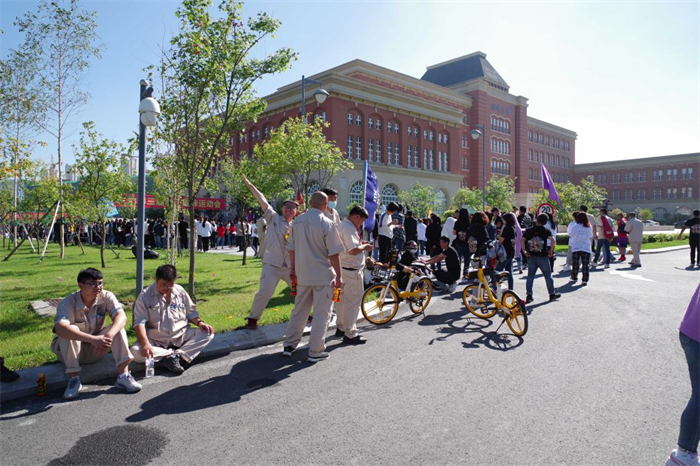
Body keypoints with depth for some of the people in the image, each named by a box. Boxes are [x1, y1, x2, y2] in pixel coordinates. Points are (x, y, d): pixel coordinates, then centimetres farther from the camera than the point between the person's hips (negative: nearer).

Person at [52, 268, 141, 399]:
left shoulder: (106, 296, -14)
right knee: (71, 330, -32)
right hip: (69, 350, -2)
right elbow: (60, 328, -43)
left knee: (117, 328, -23)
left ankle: (123, 375, -28)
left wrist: (109, 335, -49)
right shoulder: (68, 303, -24)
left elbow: (121, 316, -29)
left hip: (95, 350, 2)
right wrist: (93, 339, -54)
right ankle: (74, 379, -24)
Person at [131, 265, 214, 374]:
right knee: (135, 352, -31)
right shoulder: (145, 296, -6)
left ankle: (173, 357, -26)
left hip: (181, 336, 3)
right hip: (156, 341, -2)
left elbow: (190, 313, 13)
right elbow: (139, 322, -14)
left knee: (208, 333, -19)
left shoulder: (180, 291, 4)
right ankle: (177, 355, -22)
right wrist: (145, 343, -29)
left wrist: (199, 322, -9)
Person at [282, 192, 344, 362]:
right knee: (321, 314, 5)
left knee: (299, 311, 18)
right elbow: (333, 254, -13)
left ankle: (289, 345, 25)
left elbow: (291, 249, 10)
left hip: (303, 274, 6)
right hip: (323, 275, -5)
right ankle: (315, 351, 9)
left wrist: (293, 269, 20)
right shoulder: (326, 223, -14)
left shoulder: (297, 221, 3)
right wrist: (339, 276, -5)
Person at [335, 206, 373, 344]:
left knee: (342, 299, 18)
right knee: (353, 302, -3)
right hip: (352, 270, -10)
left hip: (343, 269, 11)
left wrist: (359, 243, 12)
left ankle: (341, 327, 31)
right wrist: (364, 247, -11)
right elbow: (353, 250, -28)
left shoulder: (342, 225, 13)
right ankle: (350, 334, 3)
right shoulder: (349, 228, -20)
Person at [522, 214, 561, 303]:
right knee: (548, 276, 12)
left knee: (530, 276, 7)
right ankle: (552, 294, 23)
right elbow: (552, 240, -17)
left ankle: (529, 296, 5)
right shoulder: (546, 230, -4)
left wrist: (525, 251, -1)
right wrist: (551, 251, -6)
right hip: (543, 257, -2)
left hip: (531, 257, 2)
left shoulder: (529, 230, 2)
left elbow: (522, 240, -7)